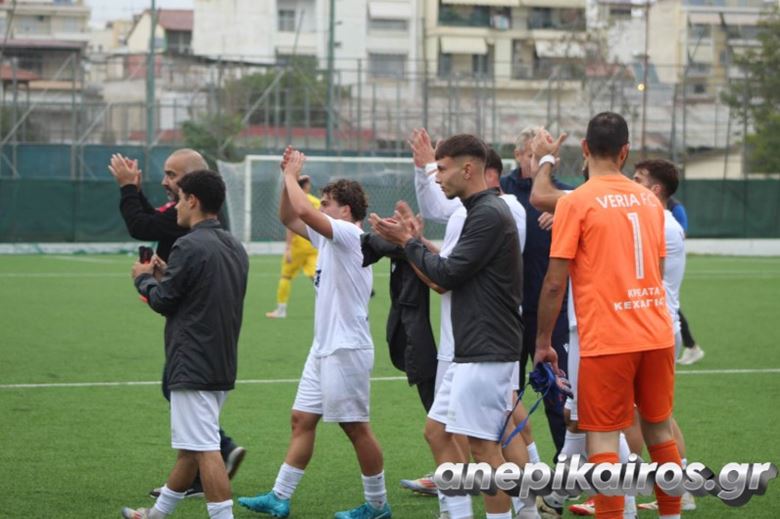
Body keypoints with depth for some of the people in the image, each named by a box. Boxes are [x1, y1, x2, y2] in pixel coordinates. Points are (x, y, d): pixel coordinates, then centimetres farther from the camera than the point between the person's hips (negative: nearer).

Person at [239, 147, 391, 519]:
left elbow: (305, 211, -27)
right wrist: (287, 177, 9)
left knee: (356, 427, -2)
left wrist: (292, 175, -13)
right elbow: (289, 218, 22)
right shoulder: (328, 236, 13)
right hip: (324, 348, 10)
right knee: (302, 419, 9)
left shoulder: (350, 234, -14)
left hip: (347, 349, -10)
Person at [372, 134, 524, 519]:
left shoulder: (489, 214, -15)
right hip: (470, 352, 11)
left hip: (487, 353, -11)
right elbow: (453, 275, 19)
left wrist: (408, 242, -2)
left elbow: (448, 274, -15)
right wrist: (411, 240, 12)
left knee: (482, 445, -8)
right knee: (437, 431, 13)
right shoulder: (480, 211, 17)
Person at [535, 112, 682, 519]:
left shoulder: (575, 203, -8)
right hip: (657, 334, 6)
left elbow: (555, 284, -9)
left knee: (603, 440, -3)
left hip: (606, 341, -6)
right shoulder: (649, 199, 10)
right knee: (659, 431, 16)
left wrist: (543, 343, -1)